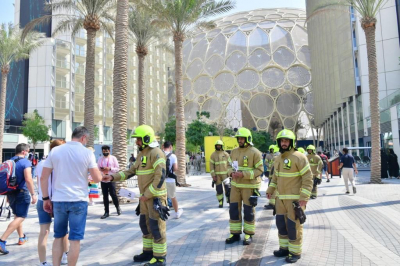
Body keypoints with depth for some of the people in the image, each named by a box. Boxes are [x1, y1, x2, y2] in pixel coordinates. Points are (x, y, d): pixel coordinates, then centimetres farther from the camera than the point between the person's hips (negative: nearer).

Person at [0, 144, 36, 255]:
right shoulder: (25, 162, -13)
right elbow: (28, 180, -23)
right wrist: (33, 194, -20)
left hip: (11, 192, 8)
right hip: (22, 193, -8)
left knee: (17, 215, 22)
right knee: (20, 217, -4)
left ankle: (22, 238, 33)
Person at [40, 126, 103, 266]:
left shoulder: (55, 151, 2)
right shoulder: (87, 153, -6)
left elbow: (43, 177, 2)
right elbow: (97, 179, -7)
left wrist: (46, 198, 9)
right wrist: (99, 171, 14)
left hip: (58, 200, 3)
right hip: (78, 201, -3)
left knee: (58, 237, 18)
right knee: (75, 239, 6)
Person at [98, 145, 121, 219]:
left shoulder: (113, 158, 0)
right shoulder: (100, 159, 10)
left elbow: (117, 168, -2)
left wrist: (110, 168, -16)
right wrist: (100, 169, -10)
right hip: (103, 180, 4)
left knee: (113, 194, -5)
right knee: (105, 196, 6)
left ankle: (118, 207, 21)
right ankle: (106, 212, 14)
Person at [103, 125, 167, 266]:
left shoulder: (156, 153, -16)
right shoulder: (141, 154, 14)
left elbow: (160, 177, -23)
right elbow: (131, 171, 16)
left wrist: (147, 195, -20)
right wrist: (113, 177, 5)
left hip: (156, 196, -9)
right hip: (145, 196, 9)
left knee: (157, 226, -3)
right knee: (145, 224, 17)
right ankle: (148, 252, 31)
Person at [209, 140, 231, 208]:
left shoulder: (226, 154, 4)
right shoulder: (213, 155, 2)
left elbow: (229, 164, 5)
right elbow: (211, 166, -1)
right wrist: (213, 176, -8)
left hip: (225, 174, 0)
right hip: (217, 175, 0)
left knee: (228, 188, -10)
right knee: (219, 189, 4)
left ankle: (229, 201, 2)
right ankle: (220, 203, 13)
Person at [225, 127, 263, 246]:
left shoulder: (254, 152, -10)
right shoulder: (234, 151, 8)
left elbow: (259, 169, -12)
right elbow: (229, 166, 14)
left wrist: (244, 174, -22)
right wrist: (231, 172, -9)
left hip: (249, 186, -5)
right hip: (235, 185, 5)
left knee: (249, 211, 5)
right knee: (234, 210, 9)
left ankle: (249, 234, 21)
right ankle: (235, 233, 23)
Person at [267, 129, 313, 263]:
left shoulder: (299, 157, -14)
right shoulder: (278, 159, 10)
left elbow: (308, 178, -16)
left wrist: (304, 197, -20)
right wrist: (270, 190, 13)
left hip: (295, 198, -7)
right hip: (281, 198, 8)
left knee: (293, 225, 0)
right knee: (281, 223, 14)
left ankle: (295, 252, 16)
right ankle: (285, 248, 29)